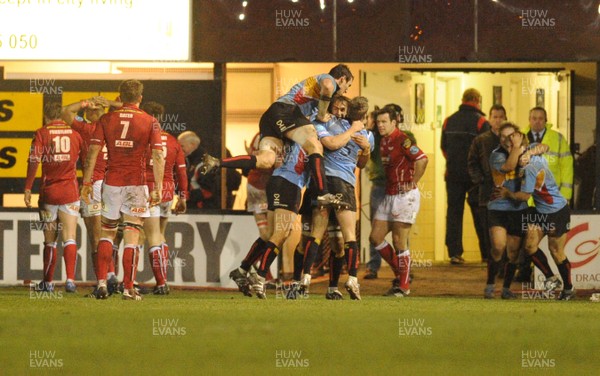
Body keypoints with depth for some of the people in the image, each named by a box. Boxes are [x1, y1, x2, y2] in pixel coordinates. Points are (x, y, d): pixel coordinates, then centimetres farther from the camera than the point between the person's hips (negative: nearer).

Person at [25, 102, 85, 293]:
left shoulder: (41, 134, -2)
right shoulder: (74, 134, 5)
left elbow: (34, 161, -12)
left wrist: (27, 189, -11)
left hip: (48, 192, -1)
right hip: (70, 192, 1)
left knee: (49, 240, 10)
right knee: (69, 239, -3)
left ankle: (48, 282, 16)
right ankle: (70, 279, -17)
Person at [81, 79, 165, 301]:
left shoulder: (106, 119, 2)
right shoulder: (150, 122, -1)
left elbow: (92, 153, -2)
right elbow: (158, 157, -7)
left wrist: (86, 183, 2)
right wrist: (158, 189, -5)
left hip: (111, 182, 1)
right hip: (136, 183, -1)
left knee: (107, 232, 14)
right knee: (131, 237, 2)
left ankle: (101, 281, 3)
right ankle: (128, 288, -2)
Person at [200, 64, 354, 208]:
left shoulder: (312, 81, 39)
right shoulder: (329, 79, 11)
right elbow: (327, 86, -14)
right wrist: (322, 115, -5)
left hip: (268, 116, 8)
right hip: (286, 110, -8)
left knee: (266, 161, -12)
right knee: (316, 147, -17)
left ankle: (216, 163, -22)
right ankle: (323, 194, -32)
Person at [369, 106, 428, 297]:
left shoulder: (401, 139, -15)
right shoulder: (383, 141, 11)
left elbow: (422, 159, -25)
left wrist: (412, 184, -18)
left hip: (405, 195, -9)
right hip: (389, 195, 9)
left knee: (399, 242, -5)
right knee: (375, 238, 9)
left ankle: (404, 285, 5)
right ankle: (399, 274, 21)